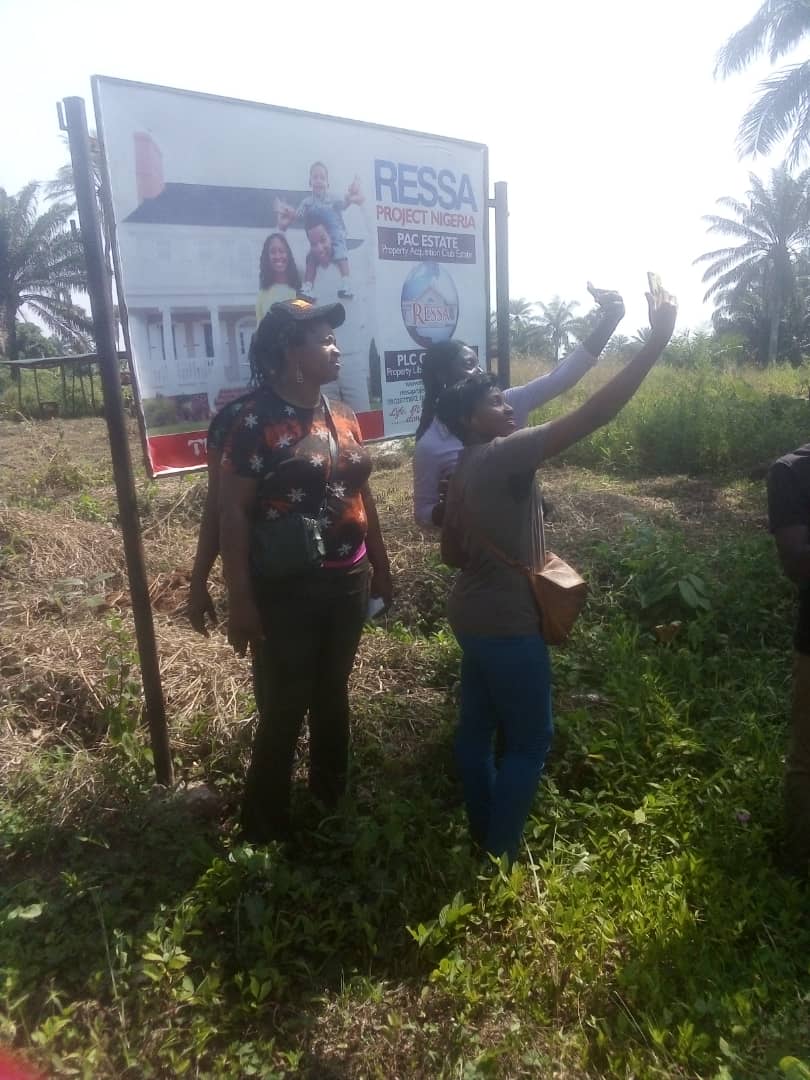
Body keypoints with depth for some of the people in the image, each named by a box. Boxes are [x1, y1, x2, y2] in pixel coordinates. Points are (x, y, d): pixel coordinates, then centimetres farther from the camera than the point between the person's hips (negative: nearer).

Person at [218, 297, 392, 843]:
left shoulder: (344, 415, 6)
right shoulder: (256, 420, -14)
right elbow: (233, 513, -16)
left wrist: (380, 563, 17)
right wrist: (241, 600, -18)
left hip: (347, 582, 6)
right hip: (285, 591, -6)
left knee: (333, 692, 22)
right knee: (283, 708, 7)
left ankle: (333, 793, 45)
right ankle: (267, 824, 29)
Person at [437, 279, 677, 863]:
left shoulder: (466, 469, 7)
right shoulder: (506, 454, -20)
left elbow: (451, 552, 15)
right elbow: (594, 415, -28)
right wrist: (658, 340, -26)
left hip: (473, 614, 9)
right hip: (508, 624, -9)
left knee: (478, 724, 19)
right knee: (530, 740, 6)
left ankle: (483, 833, 36)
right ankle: (500, 856, 18)